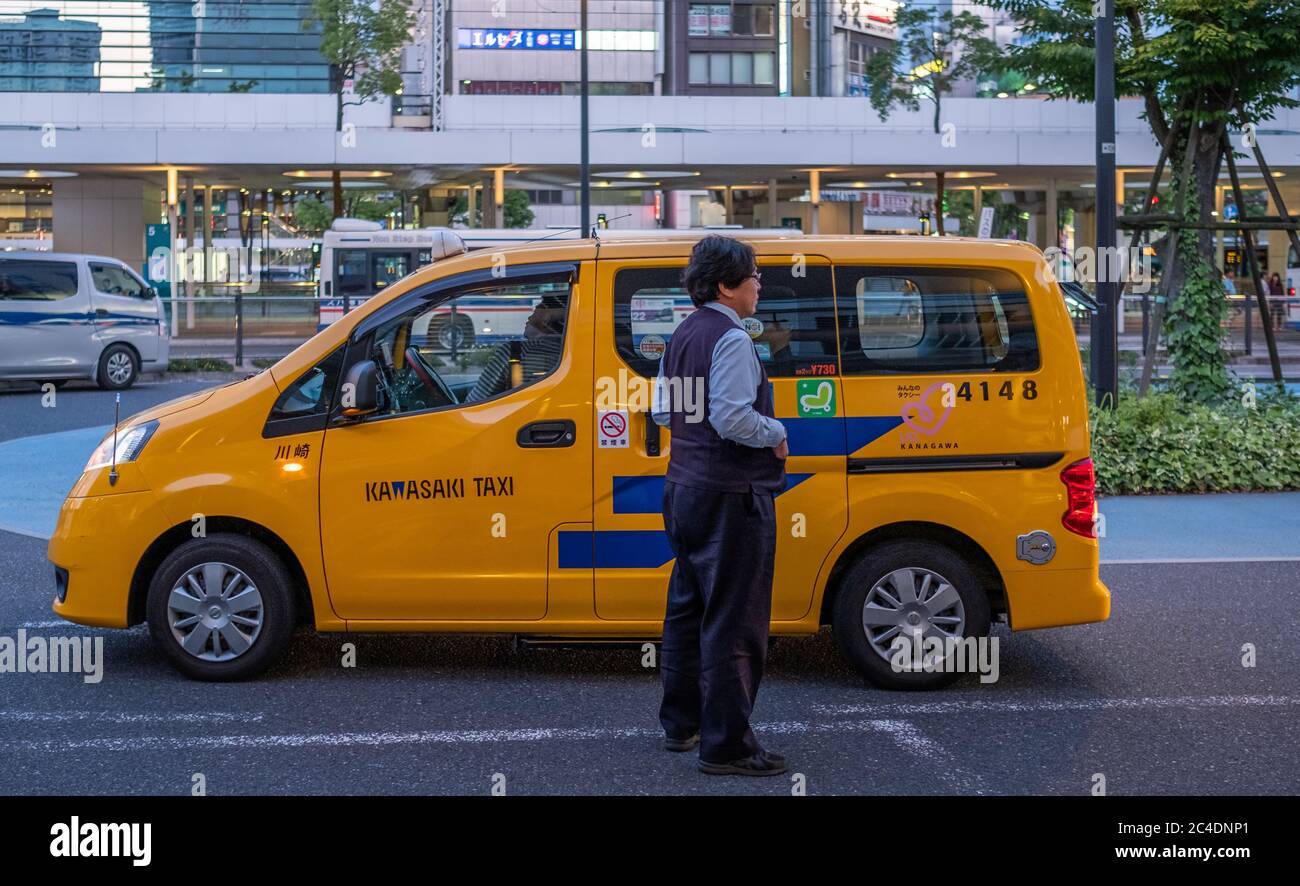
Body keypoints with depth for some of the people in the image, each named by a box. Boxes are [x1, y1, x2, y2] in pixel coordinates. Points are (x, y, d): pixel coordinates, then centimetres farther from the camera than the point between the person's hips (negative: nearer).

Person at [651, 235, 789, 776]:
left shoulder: (682, 336, 13)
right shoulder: (731, 339, -16)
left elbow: (663, 411, 19)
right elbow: (732, 418, -26)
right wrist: (776, 433, -10)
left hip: (684, 489, 10)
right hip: (729, 498, -10)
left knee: (688, 609, 19)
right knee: (733, 623, -6)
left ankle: (680, 724, 29)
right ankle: (726, 746, -3)